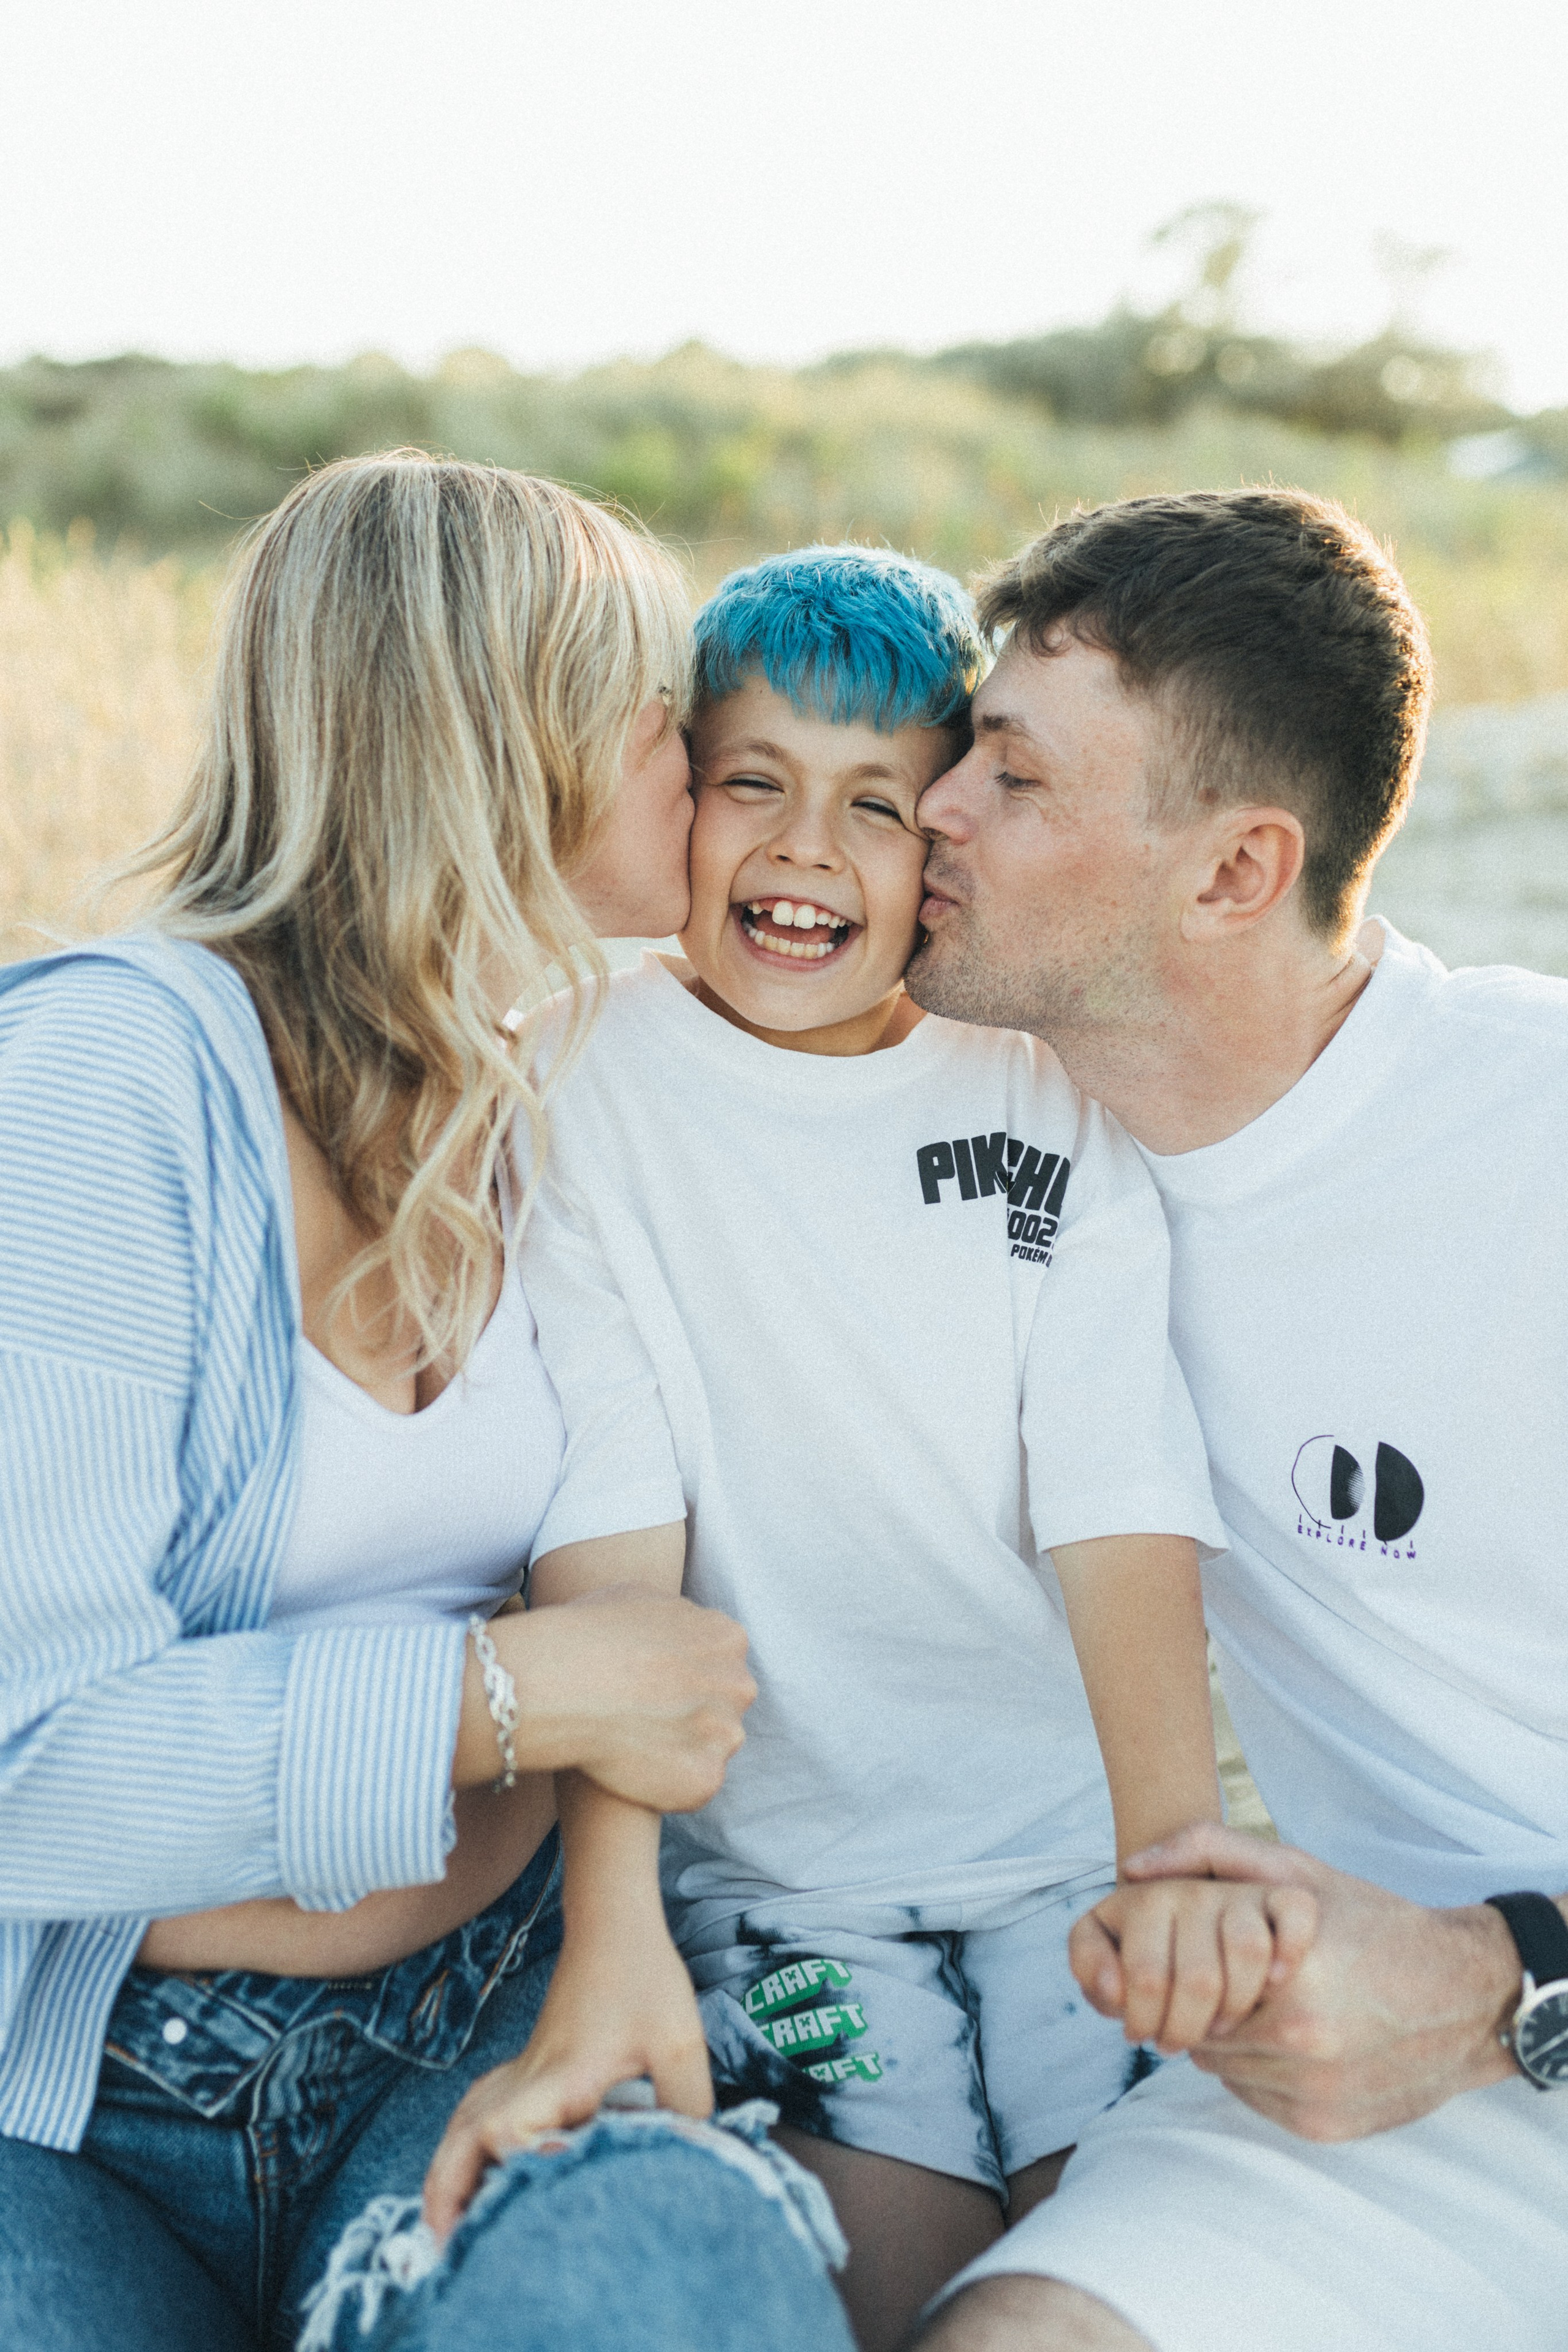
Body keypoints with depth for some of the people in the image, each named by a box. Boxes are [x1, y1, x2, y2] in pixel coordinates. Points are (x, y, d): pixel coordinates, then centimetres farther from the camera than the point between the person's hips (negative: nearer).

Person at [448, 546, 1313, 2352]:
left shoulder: (1052, 1099, -2)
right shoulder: (590, 1081, -7)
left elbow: (1121, 1505, -11)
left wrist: (1179, 1852, -26)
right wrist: (610, 1938, -25)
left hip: (1075, 1825, 1)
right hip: (769, 1855, -1)